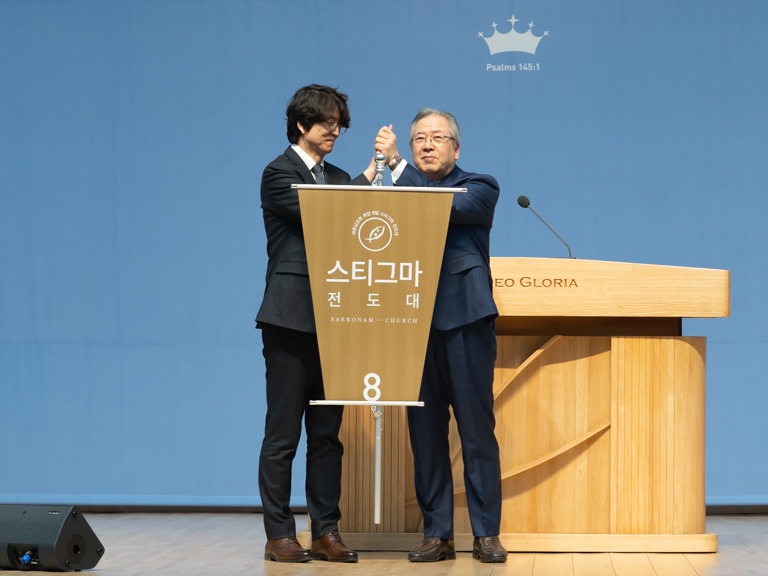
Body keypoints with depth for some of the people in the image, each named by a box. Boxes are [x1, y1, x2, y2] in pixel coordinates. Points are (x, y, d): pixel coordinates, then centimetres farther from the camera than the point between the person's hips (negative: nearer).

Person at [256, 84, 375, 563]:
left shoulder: (338, 178, 19)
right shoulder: (279, 173, -2)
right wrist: (368, 178, -9)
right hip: (292, 319, -7)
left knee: (327, 434, 8)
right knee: (283, 433, -2)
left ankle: (327, 531, 12)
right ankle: (280, 535, 3)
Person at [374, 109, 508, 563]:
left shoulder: (480, 187, 7)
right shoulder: (401, 186, 18)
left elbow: (448, 208, -14)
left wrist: (395, 164, -13)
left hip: (465, 321, -3)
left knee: (478, 432, -1)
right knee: (425, 434, 5)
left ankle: (487, 534, 5)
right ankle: (437, 534, 12)